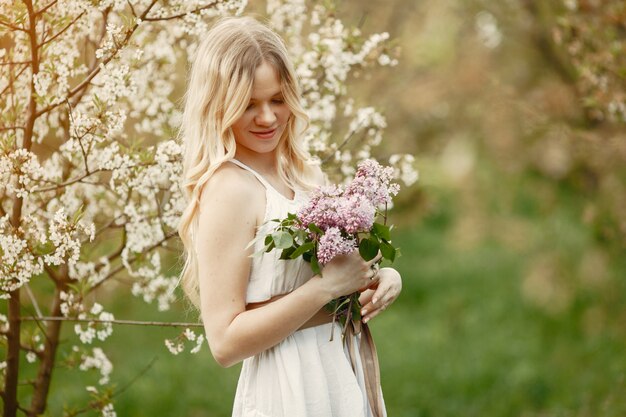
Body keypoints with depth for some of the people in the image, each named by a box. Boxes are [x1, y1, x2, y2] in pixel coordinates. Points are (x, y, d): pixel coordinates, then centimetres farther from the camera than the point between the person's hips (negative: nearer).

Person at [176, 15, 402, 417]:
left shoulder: (306, 173, 3)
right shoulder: (229, 188, -17)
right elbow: (225, 342, -20)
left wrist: (382, 277, -7)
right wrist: (327, 285, -22)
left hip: (346, 374, 7)